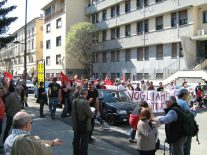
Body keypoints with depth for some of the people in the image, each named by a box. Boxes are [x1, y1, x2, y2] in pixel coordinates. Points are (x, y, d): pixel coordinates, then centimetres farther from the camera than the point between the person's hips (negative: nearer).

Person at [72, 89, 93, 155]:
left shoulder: (74, 101, 0)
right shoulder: (84, 102, -24)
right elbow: (90, 114, -22)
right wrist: (92, 113, 2)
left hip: (76, 125, 8)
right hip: (84, 126, -7)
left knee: (76, 141, 19)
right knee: (84, 142, 3)